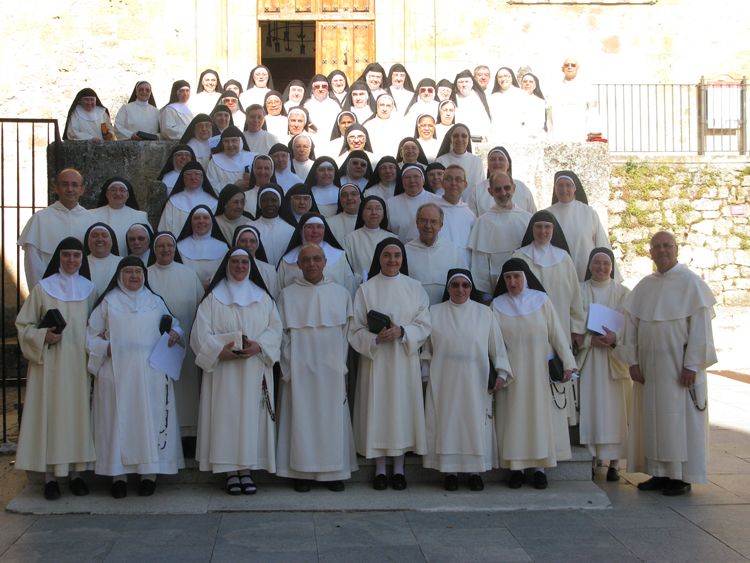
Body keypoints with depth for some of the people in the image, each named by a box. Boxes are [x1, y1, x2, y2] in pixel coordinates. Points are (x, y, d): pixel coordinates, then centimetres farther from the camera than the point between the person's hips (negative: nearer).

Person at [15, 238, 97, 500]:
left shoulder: (89, 289, 10)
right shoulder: (42, 288, 2)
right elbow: (23, 325, 3)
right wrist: (44, 337, -14)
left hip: (78, 363, 3)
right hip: (49, 363, -2)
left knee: (78, 413, 3)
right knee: (49, 413, -3)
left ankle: (76, 473, 12)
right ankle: (50, 476, 3)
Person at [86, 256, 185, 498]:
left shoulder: (155, 302, 15)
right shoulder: (107, 302, 9)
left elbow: (173, 324, 21)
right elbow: (91, 336, 9)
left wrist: (175, 334, -2)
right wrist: (106, 348, -10)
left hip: (150, 375, 2)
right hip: (117, 375, -1)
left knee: (150, 420, -2)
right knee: (118, 420, -4)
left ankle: (149, 473, 4)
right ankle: (118, 475, 3)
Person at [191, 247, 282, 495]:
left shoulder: (263, 297, 14)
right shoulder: (213, 298, 6)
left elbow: (275, 328, 5)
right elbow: (200, 334, -2)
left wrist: (258, 346, -13)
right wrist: (221, 351, -18)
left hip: (255, 369, 2)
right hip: (224, 370, -2)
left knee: (251, 417, -1)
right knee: (226, 416, -5)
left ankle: (246, 470, 6)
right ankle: (231, 472, 2)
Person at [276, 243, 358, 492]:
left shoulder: (341, 294, 8)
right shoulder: (288, 295, 4)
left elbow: (346, 334, 7)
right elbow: (283, 335, 2)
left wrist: (343, 370, 1)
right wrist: (289, 370, -5)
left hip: (331, 369, 2)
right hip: (300, 370, -1)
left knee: (333, 419, 3)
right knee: (301, 418, -1)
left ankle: (333, 472, 12)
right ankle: (302, 473, 8)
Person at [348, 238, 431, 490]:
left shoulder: (414, 288, 6)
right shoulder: (366, 289, 3)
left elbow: (424, 326, 1)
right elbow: (355, 330, -1)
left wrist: (402, 332, -17)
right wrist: (375, 339, -20)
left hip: (405, 360, 1)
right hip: (375, 360, -1)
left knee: (403, 409, 2)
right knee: (377, 410, 0)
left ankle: (399, 469, 13)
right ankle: (380, 470, 11)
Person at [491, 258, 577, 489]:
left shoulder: (542, 301, 2)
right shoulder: (498, 305, 3)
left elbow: (557, 332, 0)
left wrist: (567, 363, -7)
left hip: (540, 372, 0)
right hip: (511, 373, 0)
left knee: (540, 416, 2)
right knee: (513, 418, 1)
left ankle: (539, 468, 10)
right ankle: (517, 468, 8)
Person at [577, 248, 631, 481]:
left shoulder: (623, 293, 7)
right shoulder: (579, 291, 7)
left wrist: (615, 337, -17)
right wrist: (590, 339, -14)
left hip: (615, 356, 0)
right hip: (588, 357, 0)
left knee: (614, 407, -3)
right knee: (590, 406, -3)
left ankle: (614, 462, 2)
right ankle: (591, 460, 4)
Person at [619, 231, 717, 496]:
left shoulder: (691, 283, -5)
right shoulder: (643, 287, 9)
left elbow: (700, 327, -9)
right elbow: (631, 325, 9)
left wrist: (691, 365, -15)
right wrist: (632, 361, 0)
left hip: (679, 364, -5)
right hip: (649, 364, 5)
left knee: (680, 419, -1)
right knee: (652, 419, 6)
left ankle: (682, 476, 7)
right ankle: (660, 473, 14)